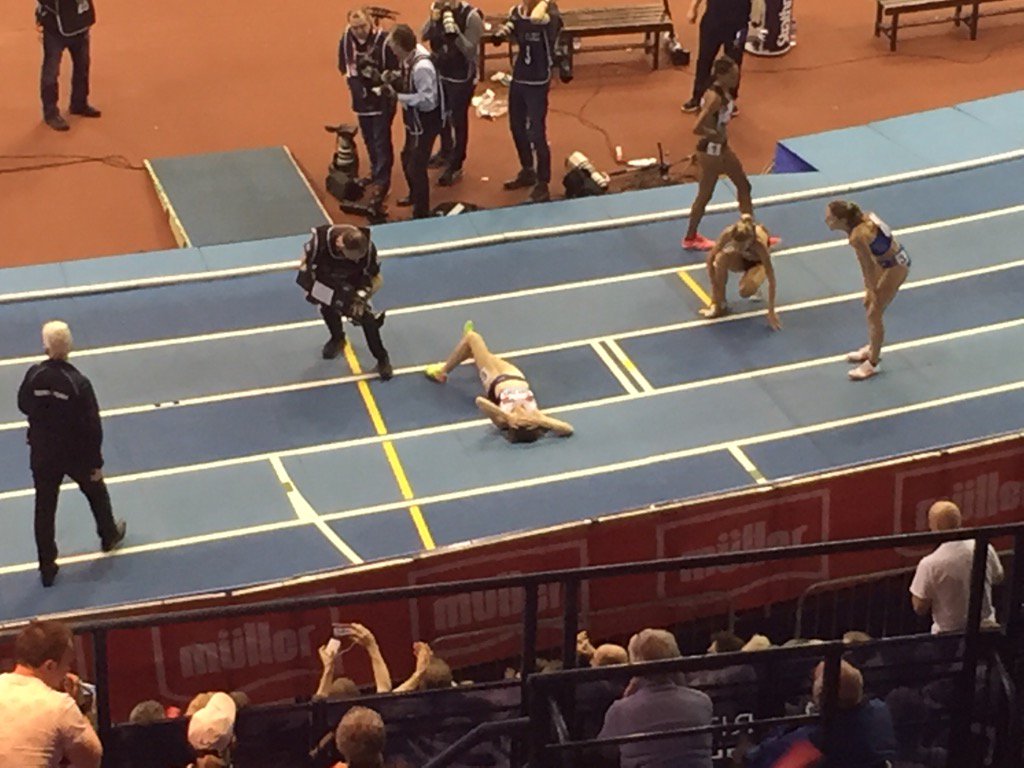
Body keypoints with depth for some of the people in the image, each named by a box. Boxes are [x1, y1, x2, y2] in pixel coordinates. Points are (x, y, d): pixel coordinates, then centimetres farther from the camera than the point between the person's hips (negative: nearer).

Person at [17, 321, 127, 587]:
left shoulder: (34, 375, -17)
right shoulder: (79, 383, -24)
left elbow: (24, 406, 2)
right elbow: (93, 426, -18)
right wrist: (96, 462, -6)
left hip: (43, 453, 2)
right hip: (77, 453, -2)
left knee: (44, 508, 13)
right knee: (96, 493, 26)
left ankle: (47, 567, 19)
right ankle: (109, 535, 49)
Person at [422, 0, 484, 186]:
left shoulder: (471, 16, -23)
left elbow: (471, 52, -25)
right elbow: (424, 36, -1)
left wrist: (454, 31, -38)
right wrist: (433, 21, -20)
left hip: (461, 78, -6)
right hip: (440, 73, 7)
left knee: (458, 121, 3)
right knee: (441, 115, 24)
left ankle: (455, 166, 15)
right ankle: (445, 152, 47)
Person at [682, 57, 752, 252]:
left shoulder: (723, 91, -1)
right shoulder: (715, 98, -29)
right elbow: (697, 128, -34)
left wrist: (720, 136, 8)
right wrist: (716, 135, -21)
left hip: (721, 147, 10)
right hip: (710, 150, -10)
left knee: (743, 185, 18)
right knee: (705, 195, 7)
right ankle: (690, 239, 24)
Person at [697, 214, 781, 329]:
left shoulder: (760, 244, -40)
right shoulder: (729, 233, -34)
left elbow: (771, 280, -36)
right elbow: (711, 257, -21)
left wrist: (771, 313, -36)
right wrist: (714, 286, -22)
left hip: (758, 263, -3)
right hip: (741, 258, 3)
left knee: (745, 291, -33)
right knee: (721, 257, -33)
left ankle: (754, 286, 5)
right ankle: (719, 305, -18)